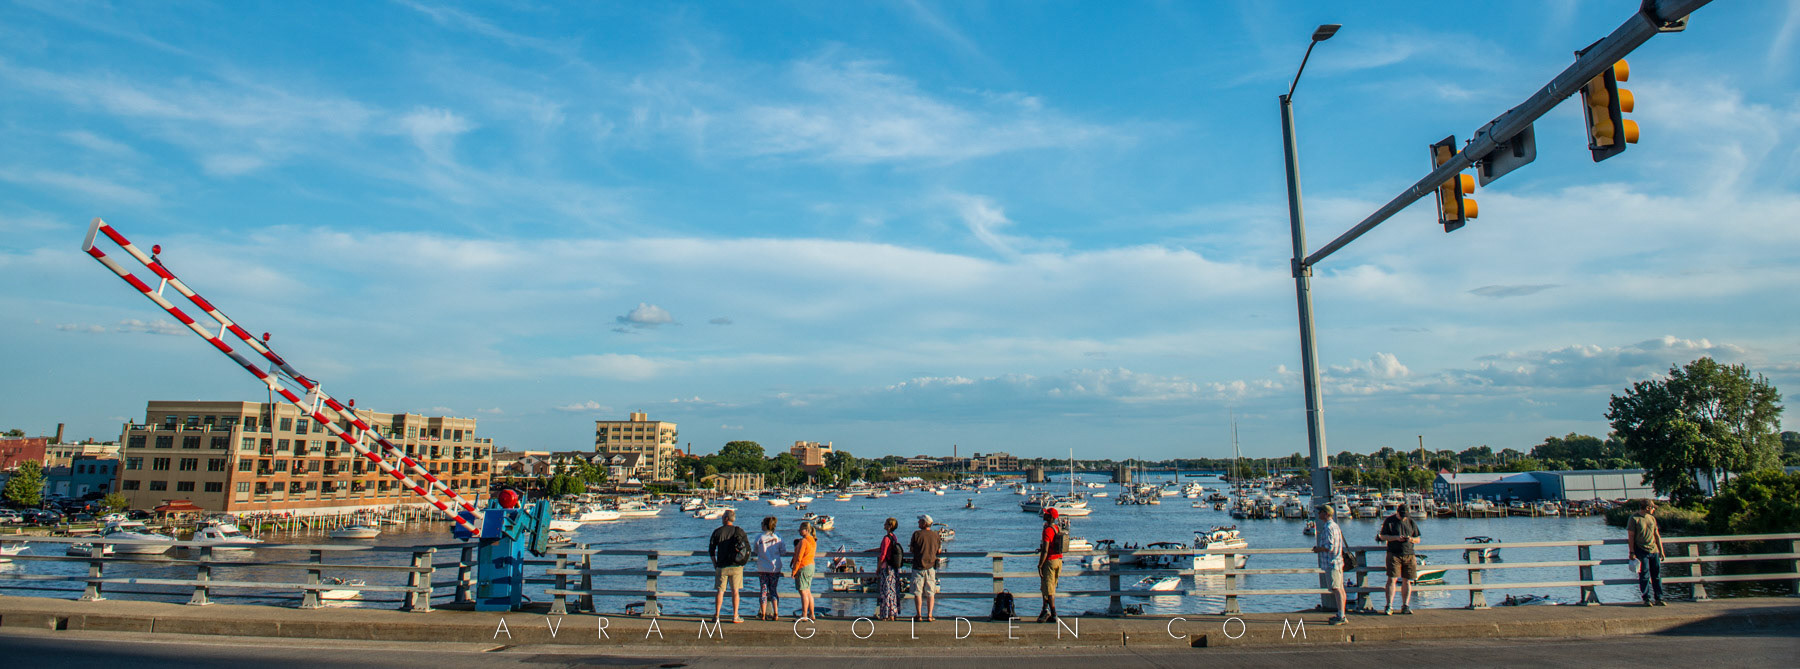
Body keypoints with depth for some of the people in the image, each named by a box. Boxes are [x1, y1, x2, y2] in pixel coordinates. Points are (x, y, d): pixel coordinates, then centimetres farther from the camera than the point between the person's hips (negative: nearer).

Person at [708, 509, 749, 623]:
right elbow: (748, 547, 0)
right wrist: (743, 562, 9)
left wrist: (714, 563, 12)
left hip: (722, 566, 0)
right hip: (736, 566, 0)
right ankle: (735, 616, 4)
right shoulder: (739, 531, 1)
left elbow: (711, 549, 3)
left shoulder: (717, 532, 0)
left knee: (720, 591, 5)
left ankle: (716, 616, 3)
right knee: (735, 591, 5)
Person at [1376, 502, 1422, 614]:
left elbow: (1418, 539, 16)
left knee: (1407, 581, 4)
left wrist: (1412, 539, -7)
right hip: (1394, 554, -4)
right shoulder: (1389, 521, 2)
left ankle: (1405, 606, 13)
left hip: (1409, 555, 4)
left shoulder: (1411, 522, 13)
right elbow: (1383, 536, -1)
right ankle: (1389, 606, -9)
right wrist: (1396, 538, -16)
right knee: (1392, 579, -10)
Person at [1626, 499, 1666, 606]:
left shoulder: (1652, 518, 12)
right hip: (1642, 552, -6)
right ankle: (1646, 599, 4)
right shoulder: (1634, 519, -6)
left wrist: (1661, 551, 15)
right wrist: (1632, 552, -10)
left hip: (1654, 550, 6)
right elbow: (1631, 537, -7)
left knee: (1657, 575, 7)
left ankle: (1659, 599, 13)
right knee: (1645, 575, -2)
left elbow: (1657, 535, 17)